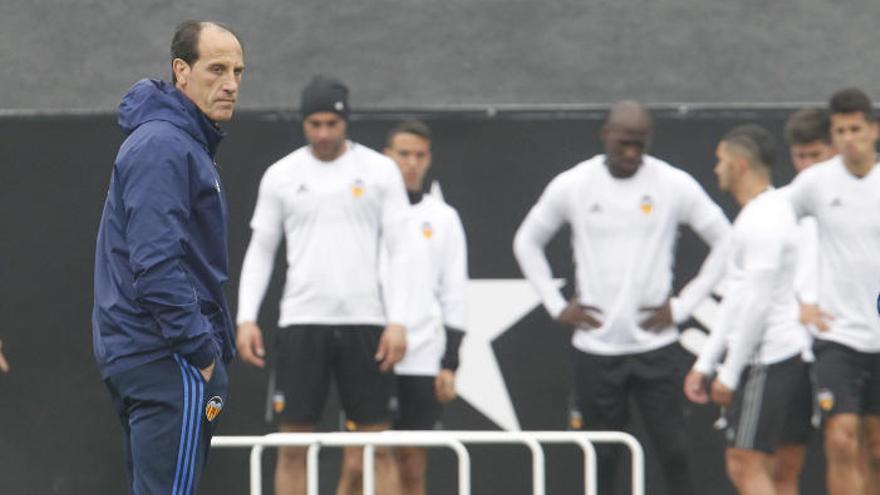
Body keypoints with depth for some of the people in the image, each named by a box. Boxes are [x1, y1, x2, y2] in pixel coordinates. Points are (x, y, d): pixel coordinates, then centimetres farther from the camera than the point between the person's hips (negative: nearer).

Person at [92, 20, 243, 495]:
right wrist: (203, 351, -18)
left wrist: (214, 345, 18)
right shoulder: (164, 147, -16)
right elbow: (156, 266, -23)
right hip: (169, 364, -11)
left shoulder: (184, 142, 17)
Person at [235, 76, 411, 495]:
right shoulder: (281, 175, 7)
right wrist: (246, 318, 0)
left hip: (365, 321, -1)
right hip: (301, 320, 1)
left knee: (375, 445, -2)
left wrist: (398, 320, -8)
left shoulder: (379, 170, 4)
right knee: (293, 445, -1)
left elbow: (400, 250, 2)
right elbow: (260, 251, 11)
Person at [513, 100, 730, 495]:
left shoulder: (675, 185, -2)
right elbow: (526, 243, 15)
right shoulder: (572, 185, 2)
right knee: (600, 460, 6)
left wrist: (683, 307, 0)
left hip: (656, 345, -1)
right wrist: (557, 306, 6)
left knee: (674, 454, -5)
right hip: (595, 347, 1)